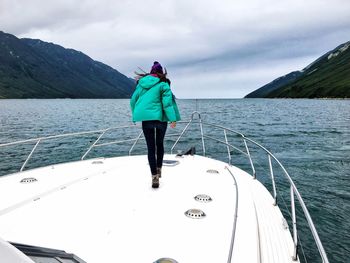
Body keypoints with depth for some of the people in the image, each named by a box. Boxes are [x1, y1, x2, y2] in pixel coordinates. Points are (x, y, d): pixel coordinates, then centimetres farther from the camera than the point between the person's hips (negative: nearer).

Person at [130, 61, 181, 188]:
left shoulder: (141, 83, 9)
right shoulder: (163, 84, -3)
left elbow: (133, 100, 12)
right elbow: (167, 103, -11)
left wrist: (135, 115, 21)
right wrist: (173, 119, -12)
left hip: (145, 118, 2)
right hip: (160, 118, -2)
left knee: (150, 147, 5)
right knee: (160, 144, 19)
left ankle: (154, 177, 0)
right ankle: (159, 170, 29)